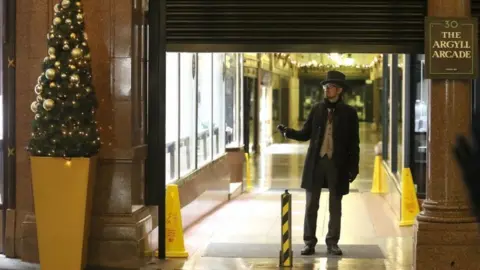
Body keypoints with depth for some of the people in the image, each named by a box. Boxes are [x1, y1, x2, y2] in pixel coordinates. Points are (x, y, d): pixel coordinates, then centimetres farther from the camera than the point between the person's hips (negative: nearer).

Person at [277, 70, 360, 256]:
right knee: (311, 205, 3)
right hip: (316, 163, 2)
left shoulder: (349, 112, 0)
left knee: (335, 207, 6)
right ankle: (309, 242, 10)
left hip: (337, 164, -2)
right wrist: (287, 132, -9)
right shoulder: (317, 109, 6)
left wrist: (354, 166, -4)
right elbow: (305, 134, 9)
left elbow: (354, 143, 1)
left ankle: (332, 243, 15)